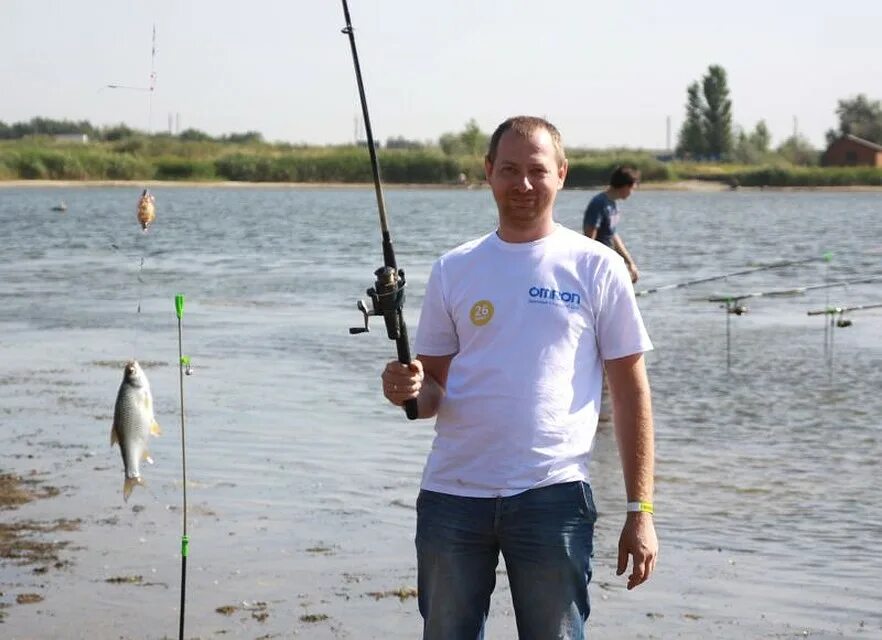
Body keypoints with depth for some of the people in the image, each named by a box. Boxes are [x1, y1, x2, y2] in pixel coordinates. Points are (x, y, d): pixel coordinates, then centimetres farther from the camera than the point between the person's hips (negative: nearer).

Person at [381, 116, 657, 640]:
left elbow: (632, 393, 2)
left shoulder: (596, 267, 2)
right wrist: (410, 390, -12)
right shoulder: (454, 270, 9)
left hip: (553, 496, -3)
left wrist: (640, 509, -3)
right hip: (452, 494, 3)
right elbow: (434, 386, 13)